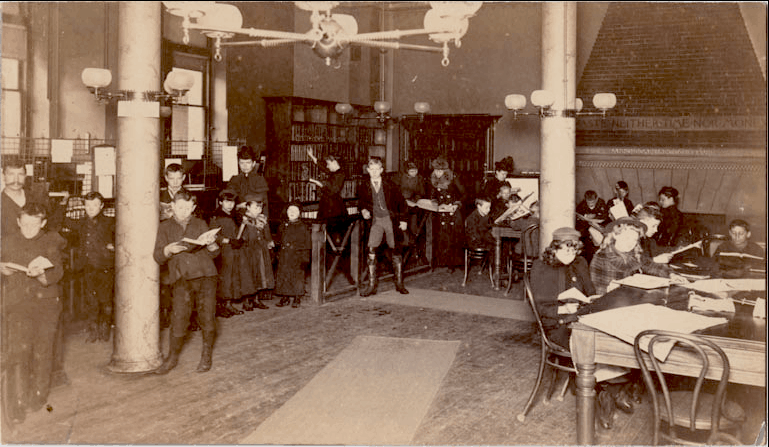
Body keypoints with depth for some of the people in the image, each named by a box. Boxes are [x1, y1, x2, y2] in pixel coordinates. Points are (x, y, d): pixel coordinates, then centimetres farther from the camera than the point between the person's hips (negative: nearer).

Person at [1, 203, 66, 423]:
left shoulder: (51, 242, 5)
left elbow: (57, 273, -4)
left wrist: (41, 273, -24)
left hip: (46, 302, 0)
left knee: (43, 351, 2)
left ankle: (38, 395, 22)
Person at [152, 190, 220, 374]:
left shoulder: (200, 224, 16)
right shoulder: (165, 227, 14)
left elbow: (214, 254, 13)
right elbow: (157, 257, 7)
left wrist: (211, 243, -10)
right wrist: (168, 250, -14)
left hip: (206, 275, 1)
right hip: (182, 278, -1)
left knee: (207, 318, -1)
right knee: (178, 319, -8)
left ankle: (206, 357, 17)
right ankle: (172, 358, 12)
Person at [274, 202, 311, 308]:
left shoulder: (302, 227, -2)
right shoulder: (283, 226, 10)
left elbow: (307, 244, -3)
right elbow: (279, 241, 17)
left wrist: (305, 259, -8)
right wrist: (278, 255, 12)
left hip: (297, 256, -4)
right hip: (284, 257, 4)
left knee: (298, 277, 0)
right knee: (283, 277, 5)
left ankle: (297, 299, 12)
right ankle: (285, 298, 17)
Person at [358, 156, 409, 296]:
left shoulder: (390, 185, -2)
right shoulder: (364, 187, 2)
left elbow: (401, 202, 5)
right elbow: (361, 202, 17)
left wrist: (403, 220, 1)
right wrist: (364, 210, -5)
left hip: (392, 220, -1)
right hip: (375, 220, 1)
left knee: (396, 251, 4)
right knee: (371, 250, -12)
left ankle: (399, 283, 18)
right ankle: (371, 285, -4)